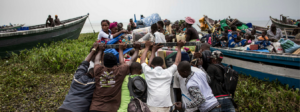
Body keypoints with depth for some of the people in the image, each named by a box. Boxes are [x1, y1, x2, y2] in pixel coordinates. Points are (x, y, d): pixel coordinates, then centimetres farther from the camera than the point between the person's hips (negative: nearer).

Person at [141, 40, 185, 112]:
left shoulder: (148, 72, 11)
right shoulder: (168, 72, 12)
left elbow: (142, 60, 27)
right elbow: (177, 61, 26)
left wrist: (147, 47, 37)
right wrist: (179, 47, 36)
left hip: (152, 105, 0)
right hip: (165, 105, 1)